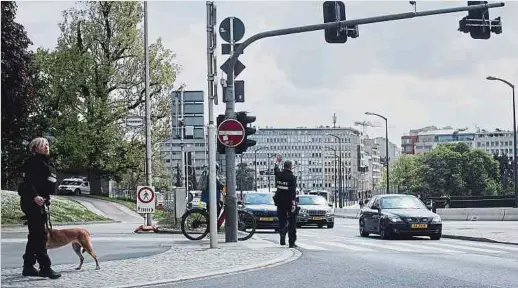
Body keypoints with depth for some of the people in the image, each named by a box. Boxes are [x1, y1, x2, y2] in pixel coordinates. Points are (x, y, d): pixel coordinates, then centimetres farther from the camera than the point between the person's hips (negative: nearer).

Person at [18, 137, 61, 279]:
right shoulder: (34, 161, -10)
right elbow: (28, 181, -21)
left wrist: (46, 198, 21)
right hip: (32, 202, -10)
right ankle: (45, 267, -12)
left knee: (35, 235, 12)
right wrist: (35, 196, -31)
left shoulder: (45, 162, 18)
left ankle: (28, 267, 18)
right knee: (40, 234, -11)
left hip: (40, 202, 10)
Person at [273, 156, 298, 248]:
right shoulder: (292, 177, -14)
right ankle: (292, 242, 4)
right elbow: (293, 192, -20)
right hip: (289, 202, -4)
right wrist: (293, 203, -22)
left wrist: (277, 162, 42)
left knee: (282, 220, 15)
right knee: (292, 223, 4)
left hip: (280, 202, 4)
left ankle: (282, 236, -4)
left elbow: (276, 169, 25)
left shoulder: (279, 175, 0)